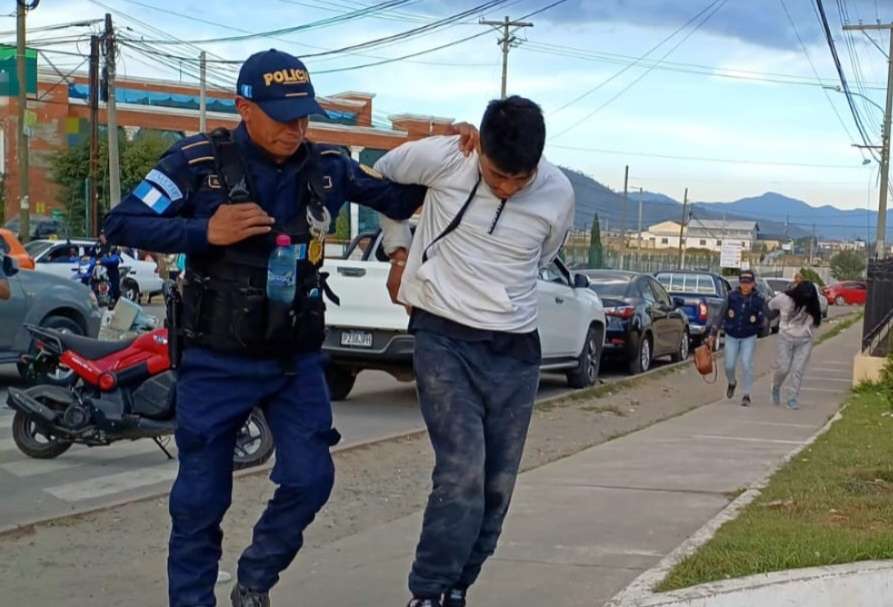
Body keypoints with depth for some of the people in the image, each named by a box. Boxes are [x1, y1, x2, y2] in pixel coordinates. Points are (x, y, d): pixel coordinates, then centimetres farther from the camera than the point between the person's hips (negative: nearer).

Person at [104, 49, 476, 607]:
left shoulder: (327, 167, 1)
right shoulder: (199, 161, -10)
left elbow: (402, 199, 8)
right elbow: (121, 224, -11)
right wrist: (206, 232, -22)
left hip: (297, 360, 3)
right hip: (217, 363, -3)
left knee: (310, 479, -2)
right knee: (201, 498, 3)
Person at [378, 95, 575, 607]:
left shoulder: (559, 195, -4)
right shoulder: (442, 158, -12)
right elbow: (381, 176, 9)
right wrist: (400, 250, 7)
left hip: (515, 350, 3)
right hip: (445, 339, -3)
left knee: (497, 487, 6)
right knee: (463, 477, -15)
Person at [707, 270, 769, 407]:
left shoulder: (758, 299, -10)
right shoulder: (731, 296, -8)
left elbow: (766, 320, -3)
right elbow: (721, 315, -1)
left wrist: (763, 320, -27)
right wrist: (713, 333, -1)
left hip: (749, 338, -1)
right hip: (731, 336, 1)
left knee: (746, 364, -13)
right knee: (729, 365, 2)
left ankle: (746, 395, 0)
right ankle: (732, 383, 36)